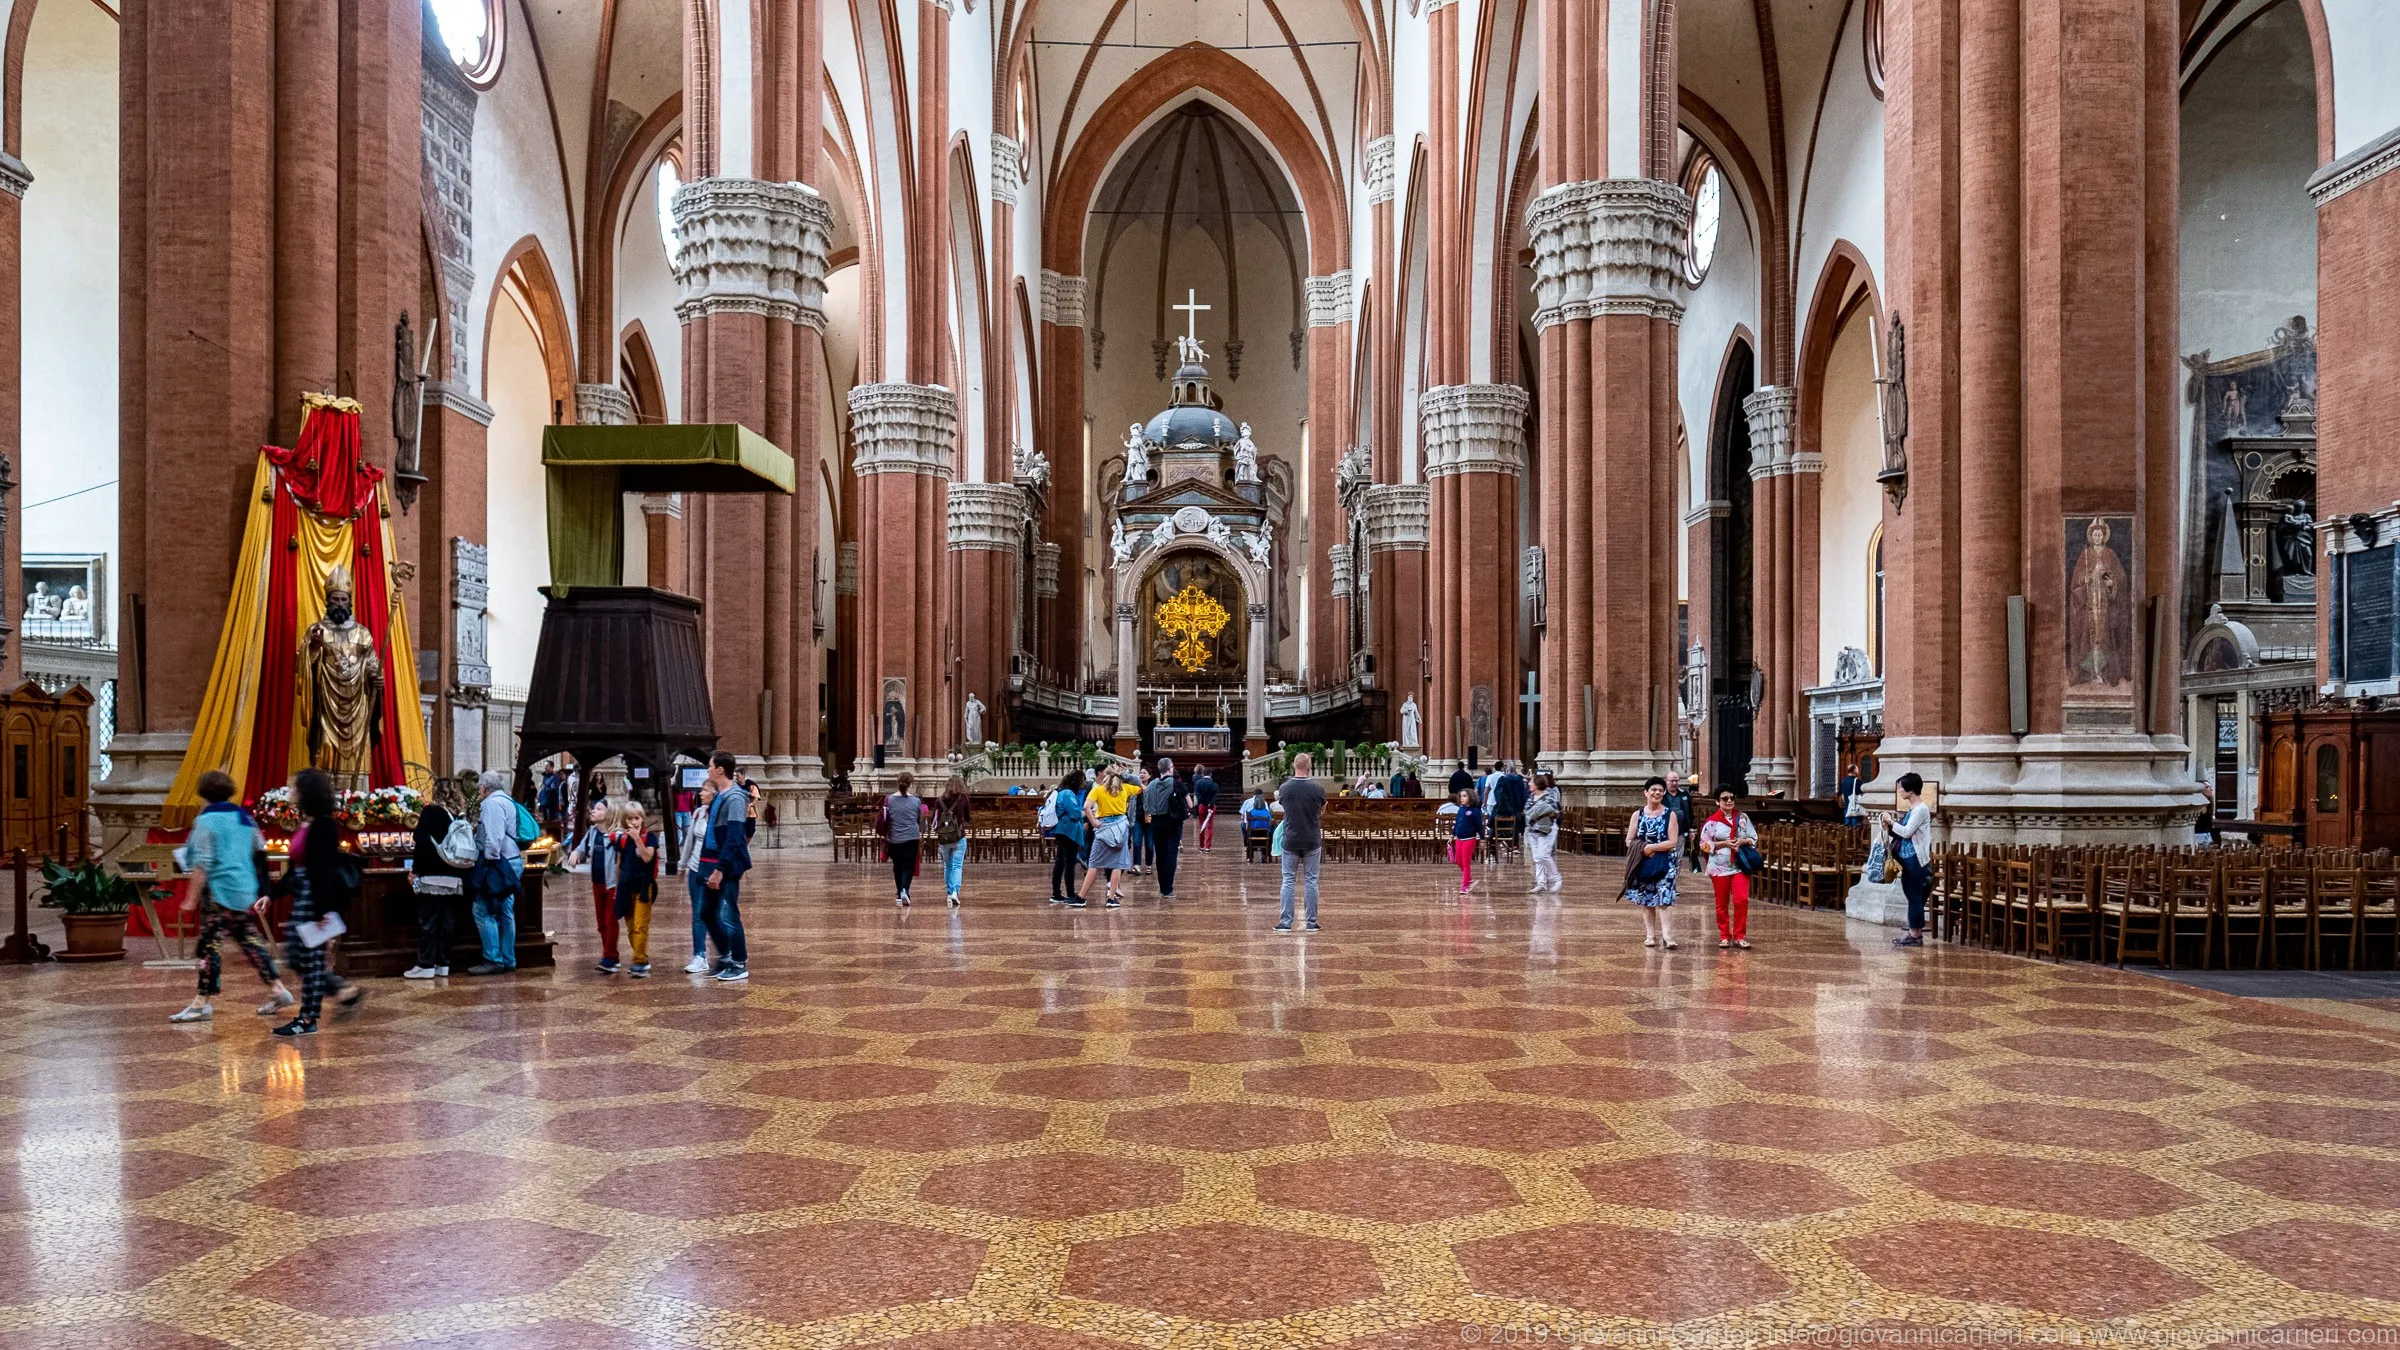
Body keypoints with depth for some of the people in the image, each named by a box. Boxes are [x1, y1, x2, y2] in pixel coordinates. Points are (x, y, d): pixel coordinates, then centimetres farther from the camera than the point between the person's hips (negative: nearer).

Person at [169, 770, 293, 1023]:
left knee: (210, 945, -4)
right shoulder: (244, 817, 11)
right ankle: (277, 990, 12)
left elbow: (202, 864, -16)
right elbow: (260, 851, 19)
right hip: (244, 890, 8)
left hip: (220, 891, -8)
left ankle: (202, 1003, -1)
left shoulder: (206, 821, -11)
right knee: (249, 940, 12)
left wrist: (192, 898, -13)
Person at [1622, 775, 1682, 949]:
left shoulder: (1670, 815, -1)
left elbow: (1673, 842, -8)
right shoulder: (1638, 815, 6)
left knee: (1663, 899, -13)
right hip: (1643, 865, 3)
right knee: (1646, 900, 7)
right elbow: (1629, 841, 4)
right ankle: (1650, 936, 16)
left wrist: (1651, 847, -14)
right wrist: (1642, 849, -14)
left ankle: (1667, 937, -15)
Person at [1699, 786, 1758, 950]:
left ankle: (1740, 936, 0)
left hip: (1740, 865, 1)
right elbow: (1704, 844, -5)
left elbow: (1754, 838, 8)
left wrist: (1743, 841, -12)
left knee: (1741, 900, -10)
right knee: (1722, 903, 6)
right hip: (1719, 867, -1)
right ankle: (1724, 936, 17)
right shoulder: (1711, 821, -4)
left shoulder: (1743, 818, 4)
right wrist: (1724, 843, -16)